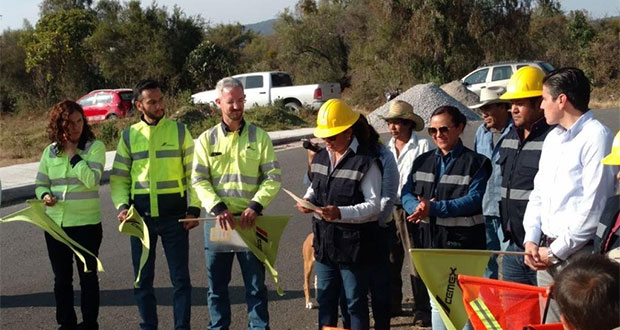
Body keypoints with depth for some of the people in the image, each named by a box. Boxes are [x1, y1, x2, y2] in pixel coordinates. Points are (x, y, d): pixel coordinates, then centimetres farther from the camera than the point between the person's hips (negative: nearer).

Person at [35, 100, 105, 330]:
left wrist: (73, 153, -16)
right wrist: (44, 195, -10)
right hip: (55, 224, 4)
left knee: (88, 277, 6)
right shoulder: (50, 151, 6)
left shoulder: (95, 147, -6)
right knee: (61, 278, 13)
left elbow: (91, 180, -19)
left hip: (86, 224, -4)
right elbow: (40, 184, 12)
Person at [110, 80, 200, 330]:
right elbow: (118, 178, 9)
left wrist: (194, 208, -6)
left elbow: (193, 172, 2)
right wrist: (122, 205, -7)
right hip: (141, 215, 2)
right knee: (142, 278, 9)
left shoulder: (179, 130, 1)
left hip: (174, 214, -2)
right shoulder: (129, 136, 6)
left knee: (180, 277, 3)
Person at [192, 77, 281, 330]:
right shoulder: (206, 139, 4)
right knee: (217, 284, 11)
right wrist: (217, 207, -15)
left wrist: (256, 206, -15)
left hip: (250, 221, -1)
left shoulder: (259, 136, 2)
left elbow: (273, 177, -1)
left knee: (255, 283, 5)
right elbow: (199, 179, -1)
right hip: (217, 220, 1)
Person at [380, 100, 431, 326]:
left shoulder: (422, 146, -4)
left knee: (416, 261, -4)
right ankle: (392, 304, 25)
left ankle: (422, 310, 3)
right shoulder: (387, 147, 12)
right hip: (389, 209, 6)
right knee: (390, 260, 13)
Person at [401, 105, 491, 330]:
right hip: (431, 243, 5)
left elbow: (473, 200, -17)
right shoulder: (423, 161, 12)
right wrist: (417, 207, -18)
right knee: (436, 303, 15)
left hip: (463, 244, -5)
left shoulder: (476, 163, -5)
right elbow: (406, 194, 5)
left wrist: (433, 208, -26)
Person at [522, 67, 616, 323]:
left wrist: (556, 251, -12)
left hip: (579, 253, -8)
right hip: (547, 253, 8)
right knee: (550, 323, 12)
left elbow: (594, 206, -16)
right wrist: (532, 239, 4)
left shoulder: (596, 136, -12)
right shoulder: (553, 138, 15)